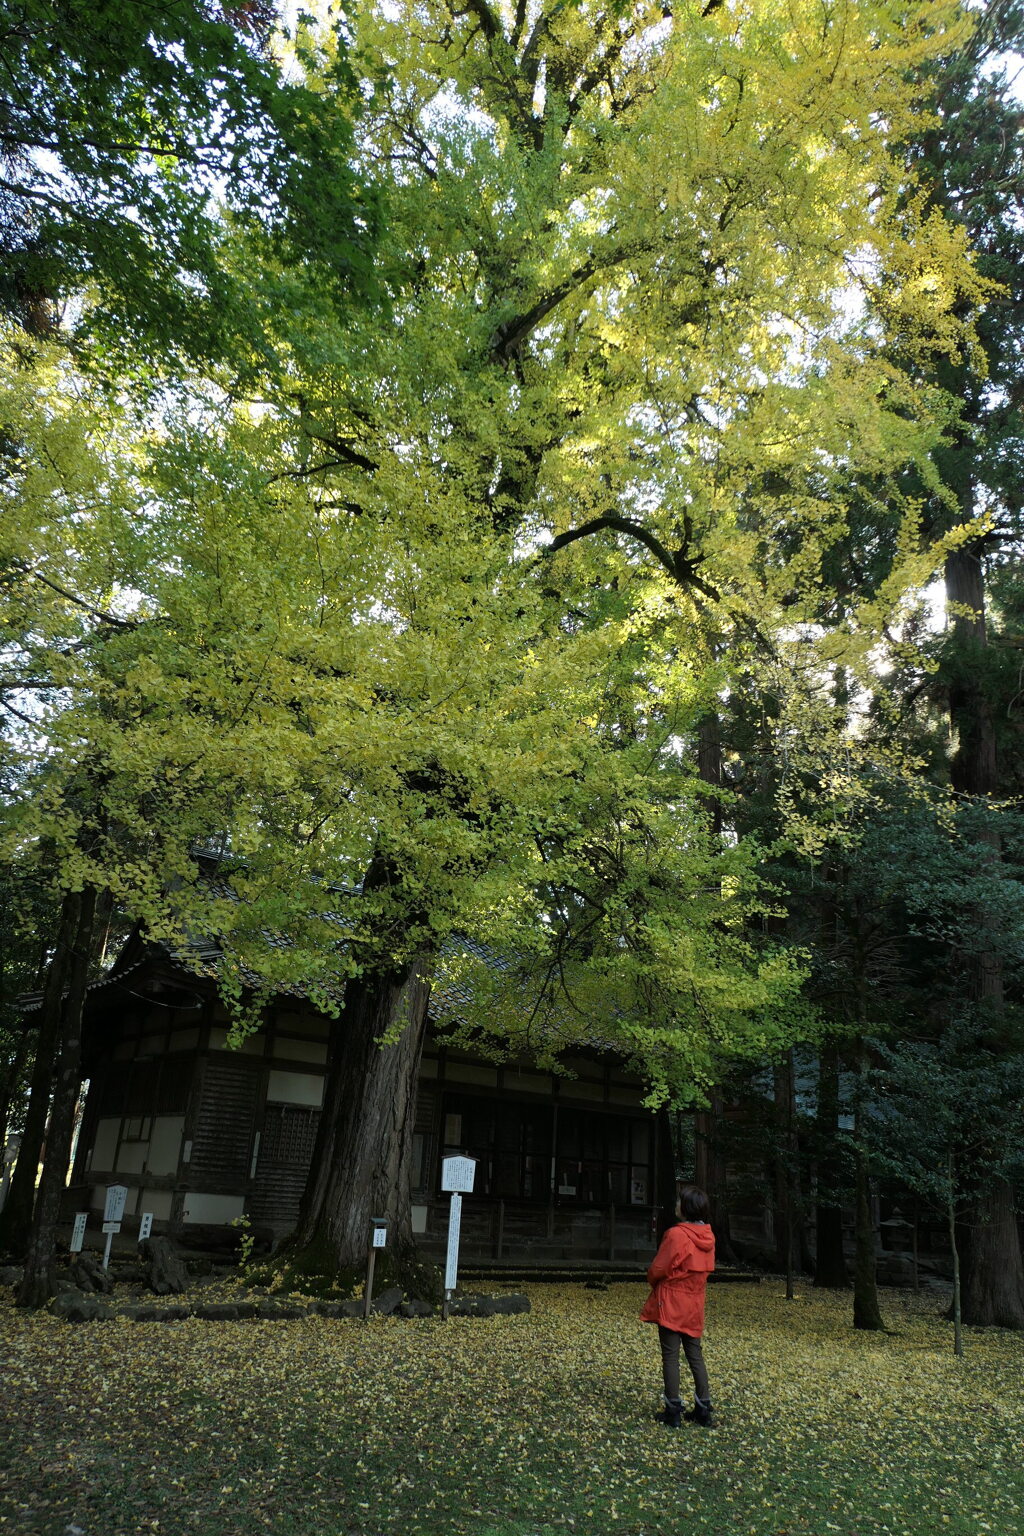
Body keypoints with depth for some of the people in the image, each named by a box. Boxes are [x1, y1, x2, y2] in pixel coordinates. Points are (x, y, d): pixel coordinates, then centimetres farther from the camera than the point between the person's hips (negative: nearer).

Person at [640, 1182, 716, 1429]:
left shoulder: (676, 1234, -21)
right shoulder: (708, 1236, 2)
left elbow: (658, 1268, -15)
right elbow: (704, 1268, 12)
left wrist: (653, 1281, 6)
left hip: (671, 1304, -7)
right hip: (695, 1304, 7)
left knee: (670, 1357, 2)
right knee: (695, 1355, 14)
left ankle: (673, 1411, 7)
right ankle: (703, 1409, 16)